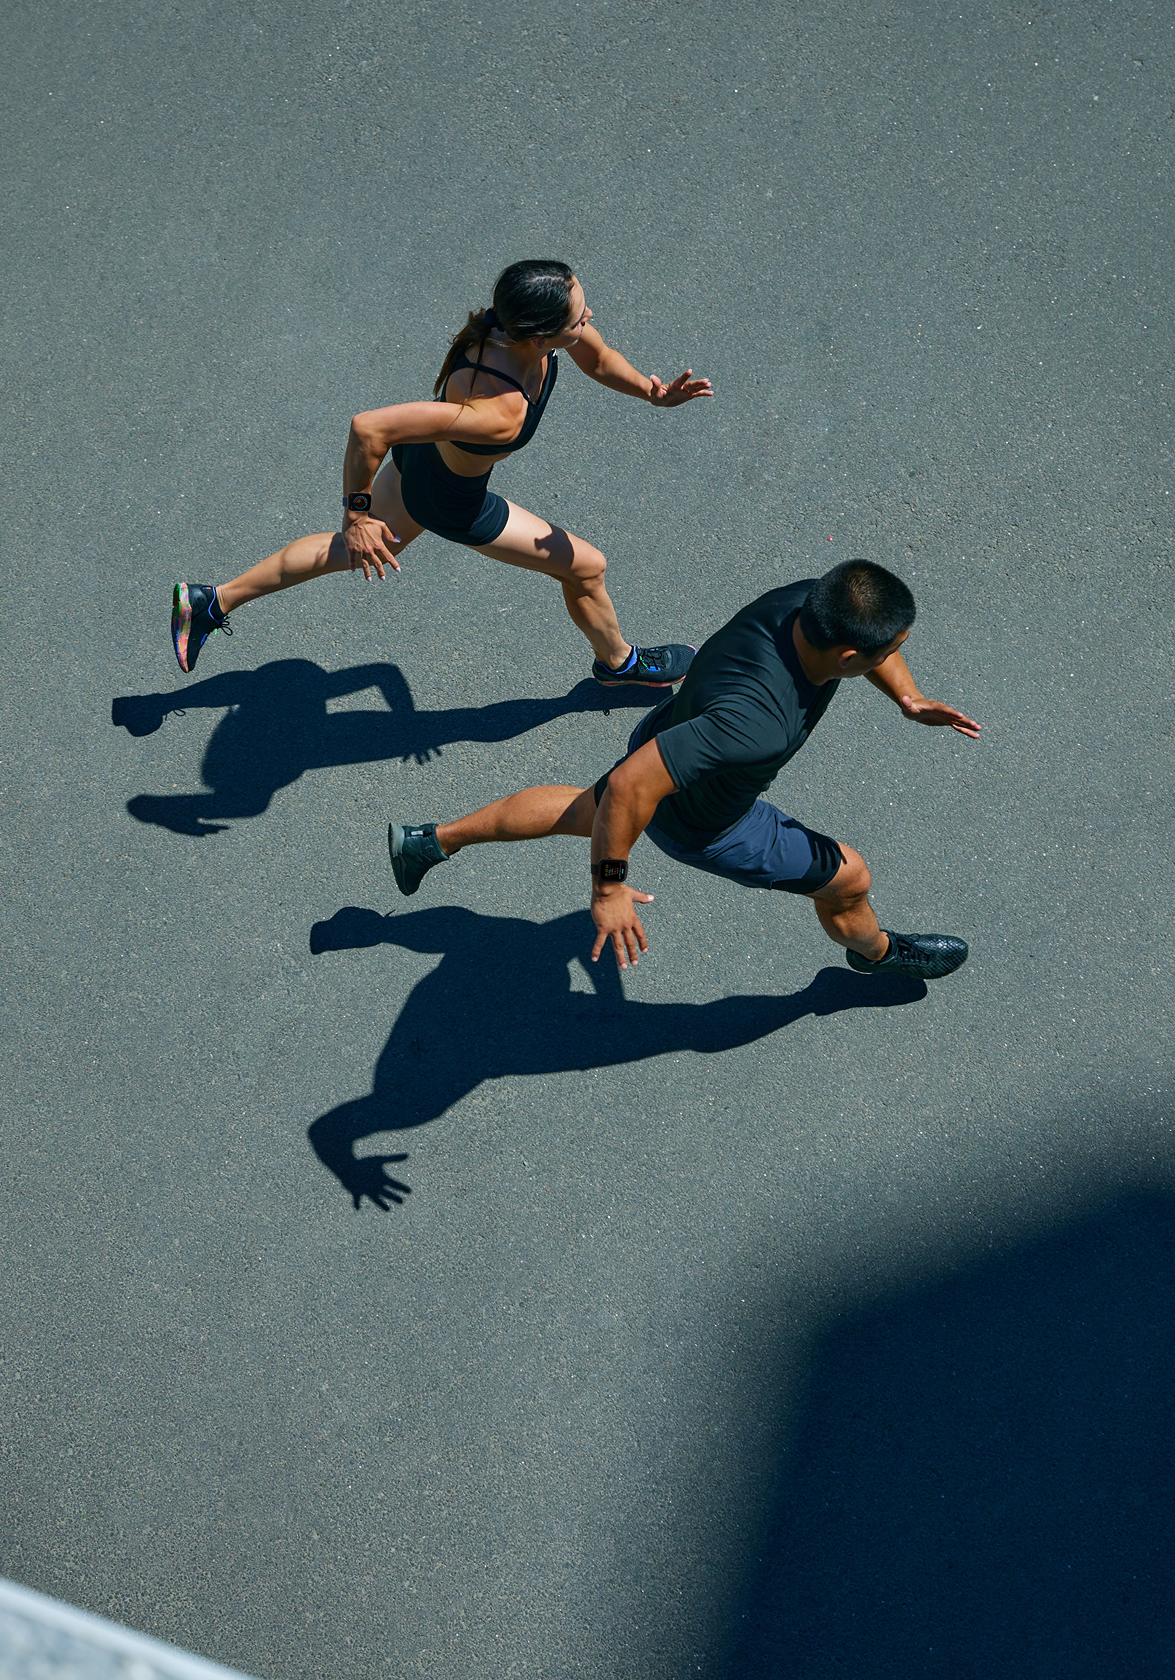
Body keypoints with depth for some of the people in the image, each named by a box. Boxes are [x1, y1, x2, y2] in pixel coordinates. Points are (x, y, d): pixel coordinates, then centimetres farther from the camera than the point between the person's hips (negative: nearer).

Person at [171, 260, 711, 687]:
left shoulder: (520, 316, -25)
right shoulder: (499, 413, -46)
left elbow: (598, 359, -3)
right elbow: (368, 427, -46)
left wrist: (654, 391, -20)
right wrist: (357, 512, -32)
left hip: (422, 451, 7)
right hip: (452, 505, -7)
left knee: (356, 550, 32)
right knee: (586, 567, 14)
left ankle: (212, 600, 43)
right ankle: (618, 661, 47)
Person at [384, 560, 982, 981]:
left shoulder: (813, 599, -26)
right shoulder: (757, 724, -49)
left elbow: (866, 638, 0)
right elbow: (632, 784, -47)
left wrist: (909, 699, -14)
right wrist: (608, 887, -37)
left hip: (671, 735, 7)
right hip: (702, 825, -7)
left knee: (587, 811, 35)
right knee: (848, 879, 14)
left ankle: (432, 839, 49)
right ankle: (876, 952, 50)